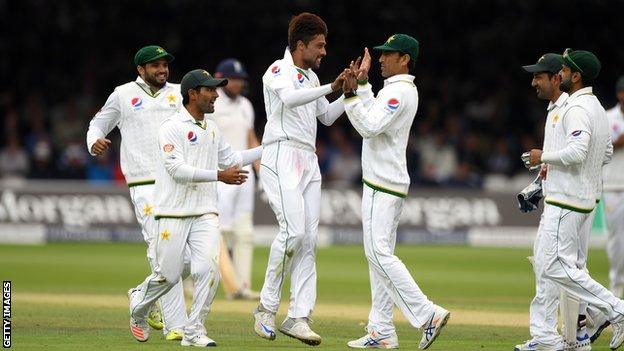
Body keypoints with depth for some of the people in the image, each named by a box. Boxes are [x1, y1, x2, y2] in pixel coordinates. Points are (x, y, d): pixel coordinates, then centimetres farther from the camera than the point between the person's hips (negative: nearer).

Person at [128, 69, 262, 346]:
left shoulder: (212, 129, 15)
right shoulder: (171, 128, -9)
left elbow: (230, 159, 28)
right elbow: (177, 169, -19)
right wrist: (219, 175, -24)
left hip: (205, 215, 6)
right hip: (173, 216, -5)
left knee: (208, 268, -12)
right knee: (168, 275, -1)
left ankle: (194, 331, -4)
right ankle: (138, 305, 30)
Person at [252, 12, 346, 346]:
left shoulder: (311, 77, 21)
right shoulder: (278, 71, -5)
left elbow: (327, 116, 25)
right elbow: (289, 98, -26)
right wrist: (331, 88, -30)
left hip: (308, 161, 8)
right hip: (281, 156, -8)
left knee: (309, 238, -1)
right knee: (293, 230, -20)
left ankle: (299, 317, -3)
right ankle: (267, 307, -7)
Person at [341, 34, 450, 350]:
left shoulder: (398, 91, -15)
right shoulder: (404, 90, 17)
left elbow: (369, 127, -23)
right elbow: (371, 120, 24)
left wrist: (350, 94, -22)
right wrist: (362, 83, 24)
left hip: (383, 187, -11)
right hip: (385, 183, 11)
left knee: (379, 253, -15)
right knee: (379, 255, 8)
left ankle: (427, 314, -18)